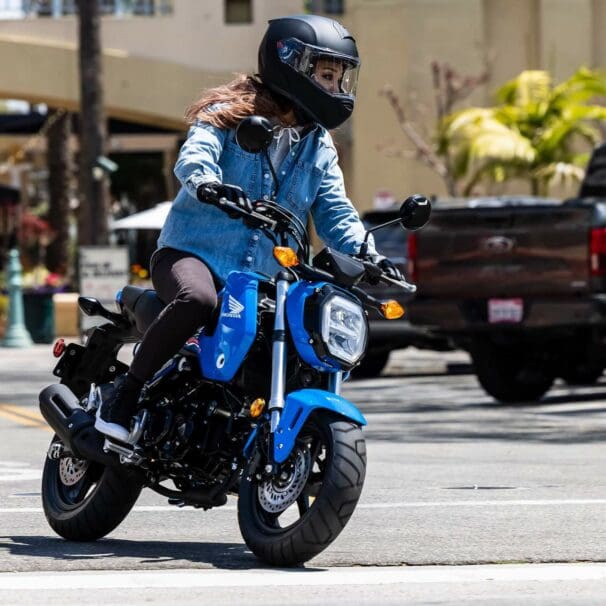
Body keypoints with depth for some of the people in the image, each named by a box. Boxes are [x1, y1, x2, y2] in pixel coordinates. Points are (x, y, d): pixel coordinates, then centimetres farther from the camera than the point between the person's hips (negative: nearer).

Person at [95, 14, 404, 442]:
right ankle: (124, 394, -23)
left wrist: (369, 255, -10)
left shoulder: (319, 148, 17)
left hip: (263, 277, 6)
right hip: (194, 250, -6)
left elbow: (335, 214, 10)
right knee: (197, 300, -39)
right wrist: (206, 183, -44)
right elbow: (194, 155, -19)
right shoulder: (232, 115, 0)